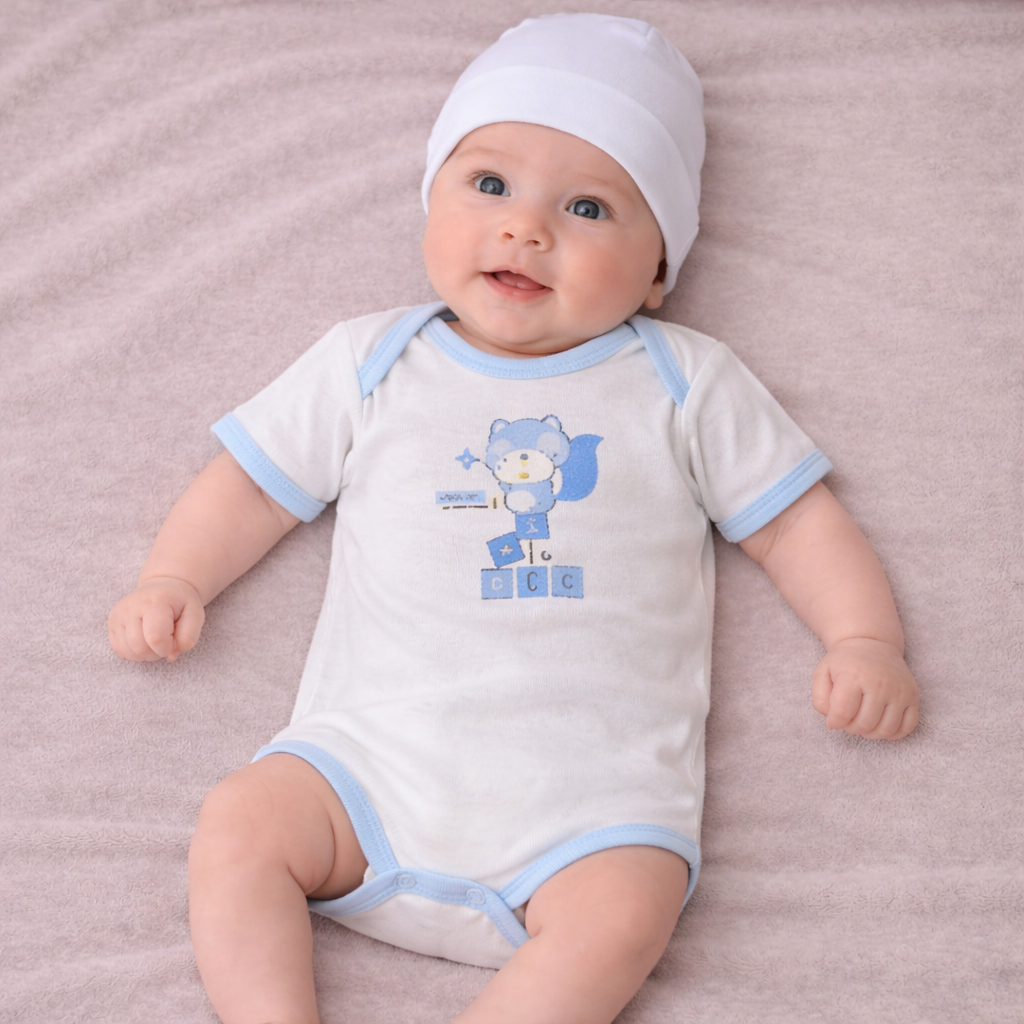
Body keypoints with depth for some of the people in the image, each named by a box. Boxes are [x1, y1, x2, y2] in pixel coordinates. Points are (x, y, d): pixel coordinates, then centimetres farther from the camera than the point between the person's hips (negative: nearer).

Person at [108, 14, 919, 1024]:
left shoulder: (686, 384, 12)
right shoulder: (369, 363, 15)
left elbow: (798, 521, 13)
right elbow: (254, 482, 20)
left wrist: (865, 640, 0)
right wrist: (175, 577, 6)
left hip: (587, 794, -1)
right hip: (377, 748, 2)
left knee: (626, 905, -28)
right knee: (240, 822, -19)